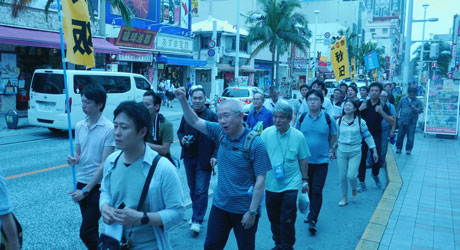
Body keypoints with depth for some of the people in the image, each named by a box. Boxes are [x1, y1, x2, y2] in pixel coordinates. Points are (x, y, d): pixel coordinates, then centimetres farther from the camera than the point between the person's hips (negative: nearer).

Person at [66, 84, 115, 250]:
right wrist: (74, 160, -12)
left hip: (98, 185, -6)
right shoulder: (79, 126, 3)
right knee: (91, 228, 18)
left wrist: (85, 190, -15)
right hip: (81, 182, 6)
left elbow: (105, 164, -16)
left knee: (86, 232, -5)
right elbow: (78, 154, 13)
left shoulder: (109, 128, -15)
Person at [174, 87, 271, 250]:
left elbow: (260, 180, -17)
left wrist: (252, 212, -17)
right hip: (219, 205, 5)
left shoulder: (255, 143, -18)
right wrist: (182, 100, -11)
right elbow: (195, 122, 3)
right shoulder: (220, 132, -3)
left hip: (244, 210, -4)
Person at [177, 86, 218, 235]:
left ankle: (197, 220, 6)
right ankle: (197, 214, 32)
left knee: (201, 190, -3)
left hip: (204, 159, -5)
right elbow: (180, 131, 15)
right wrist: (182, 139, -7)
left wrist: (214, 156, -16)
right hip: (188, 157, 5)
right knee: (192, 188, 16)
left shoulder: (212, 115, -8)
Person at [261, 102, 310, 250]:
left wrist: (304, 180, 6)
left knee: (287, 220, 1)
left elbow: (303, 160, 3)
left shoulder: (298, 136, -7)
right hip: (271, 183, 2)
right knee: (273, 218, 16)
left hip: (291, 184, -2)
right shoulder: (266, 133, -6)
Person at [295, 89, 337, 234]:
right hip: (305, 160, 2)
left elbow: (334, 136, 10)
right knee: (308, 190, 14)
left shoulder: (327, 118, -4)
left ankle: (313, 220, 1)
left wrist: (328, 149, 9)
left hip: (321, 161, -2)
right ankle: (312, 213, 33)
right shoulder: (302, 118, 0)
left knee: (317, 191, -5)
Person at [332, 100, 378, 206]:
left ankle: (354, 189, 23)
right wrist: (333, 150, 17)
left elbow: (368, 136, 1)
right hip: (341, 152, 2)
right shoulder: (339, 121, 1)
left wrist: (374, 151, 0)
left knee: (351, 175, -11)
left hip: (355, 152, -2)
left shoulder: (360, 122, -4)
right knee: (342, 176, 4)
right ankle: (344, 197, 22)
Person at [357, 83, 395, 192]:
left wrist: (381, 112, -26)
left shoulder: (383, 106, -2)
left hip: (376, 136, 0)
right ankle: (362, 183, 10)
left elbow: (392, 122, -12)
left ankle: (375, 175, 32)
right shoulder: (363, 104, 0)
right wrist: (359, 109, -20)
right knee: (362, 159, -1)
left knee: (377, 160, -1)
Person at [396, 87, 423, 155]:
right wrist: (398, 116, 11)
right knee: (400, 135, 4)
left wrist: (414, 108, -22)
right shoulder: (403, 99, 9)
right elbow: (399, 108, 15)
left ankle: (408, 149, 10)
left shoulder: (418, 101, 3)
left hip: (412, 122, -2)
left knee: (410, 137, -1)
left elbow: (420, 110, -4)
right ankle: (398, 148, 15)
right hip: (402, 121, 2)